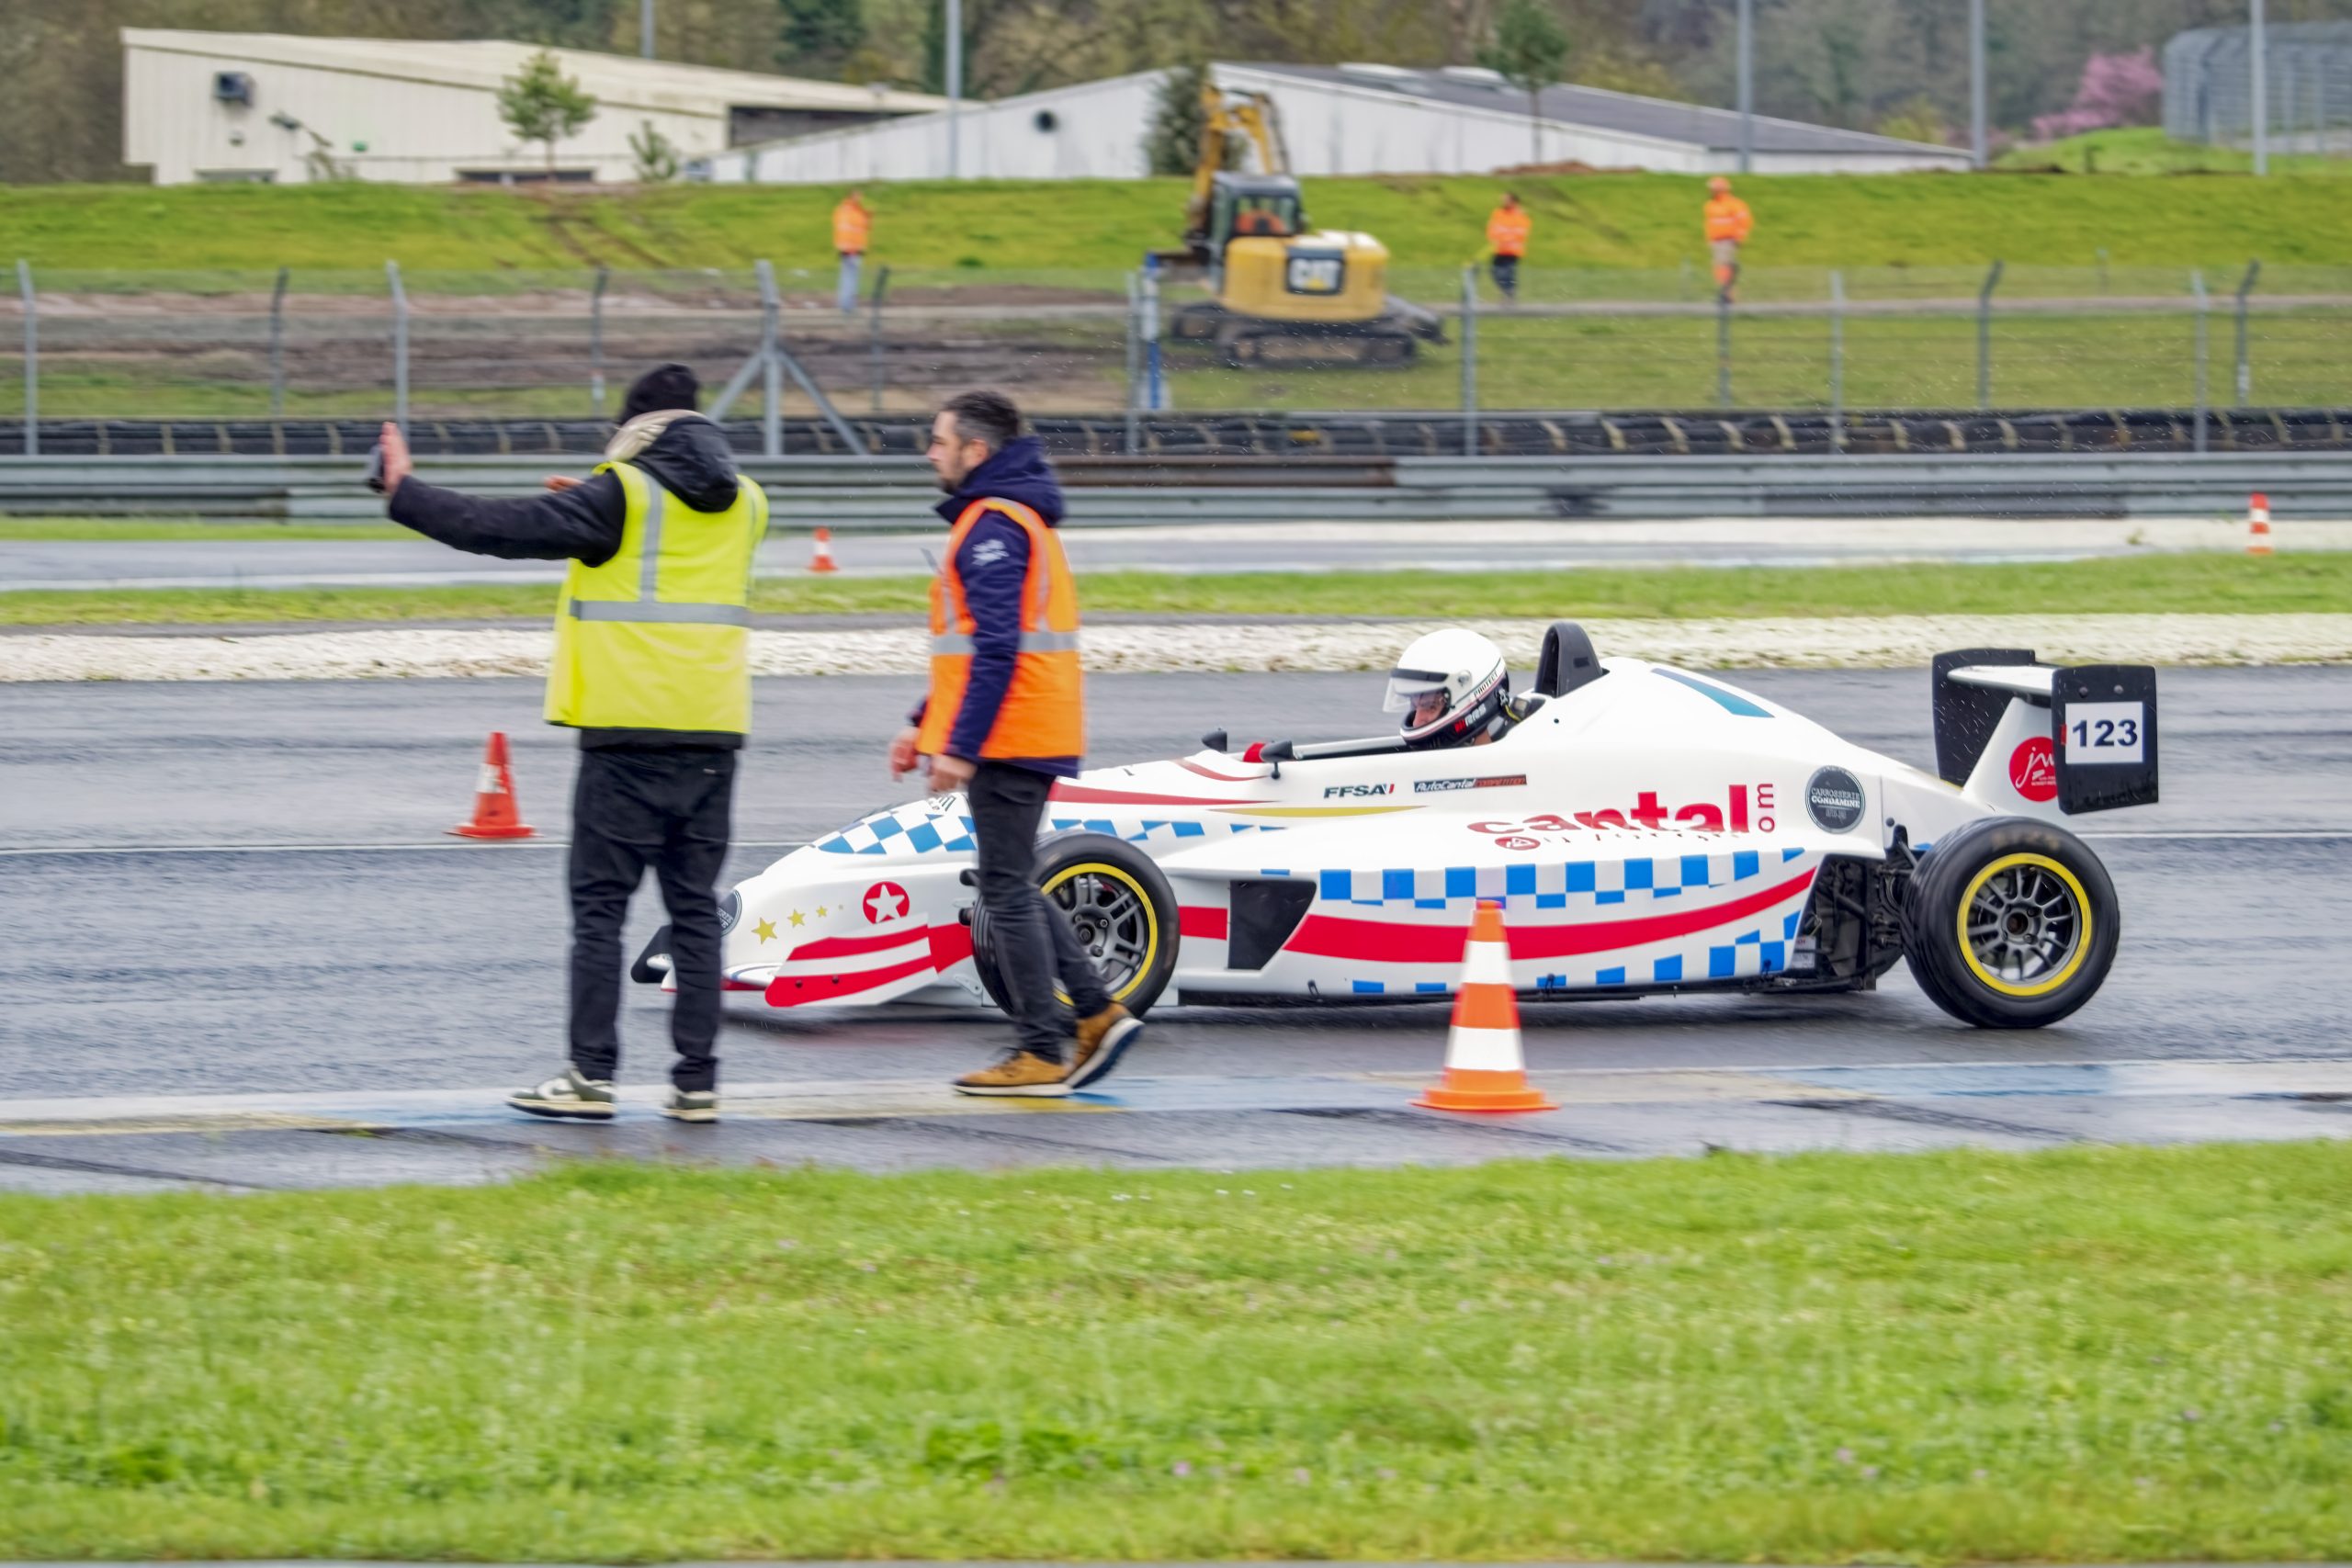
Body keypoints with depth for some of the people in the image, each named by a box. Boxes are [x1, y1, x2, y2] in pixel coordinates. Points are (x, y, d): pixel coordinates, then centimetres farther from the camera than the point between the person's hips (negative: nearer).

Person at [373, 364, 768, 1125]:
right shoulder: (744, 505, 11)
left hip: (627, 732, -5)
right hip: (713, 735, 5)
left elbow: (502, 527, -9)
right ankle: (697, 1081, 3)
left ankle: (590, 1076, -3)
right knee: (695, 909, 7)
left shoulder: (622, 498, -7)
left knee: (599, 907, 0)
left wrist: (405, 492, 1)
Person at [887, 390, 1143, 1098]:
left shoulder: (993, 526, -14)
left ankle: (1040, 1053, -4)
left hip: (1006, 741, -10)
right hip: (1032, 740, 10)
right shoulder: (1014, 516, 19)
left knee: (1006, 889, -5)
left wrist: (960, 746, -23)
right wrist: (924, 723, 25)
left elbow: (996, 649, -22)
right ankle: (1097, 1014, 10)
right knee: (1011, 886, 14)